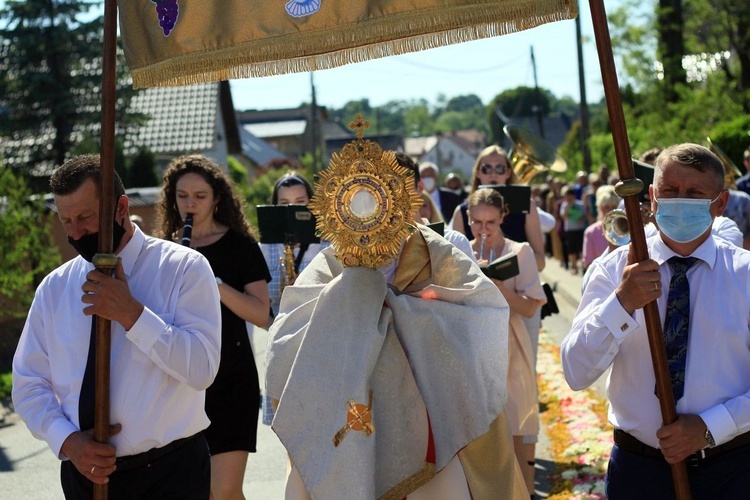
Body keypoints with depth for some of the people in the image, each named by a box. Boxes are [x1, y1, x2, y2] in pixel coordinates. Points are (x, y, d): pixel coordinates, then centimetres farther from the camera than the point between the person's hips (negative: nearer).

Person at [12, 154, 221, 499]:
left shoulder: (183, 268, -8)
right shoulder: (54, 287, 4)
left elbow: (202, 368, -18)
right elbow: (29, 383, 6)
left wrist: (131, 314, -23)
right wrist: (67, 441, -10)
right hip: (85, 470, 3)